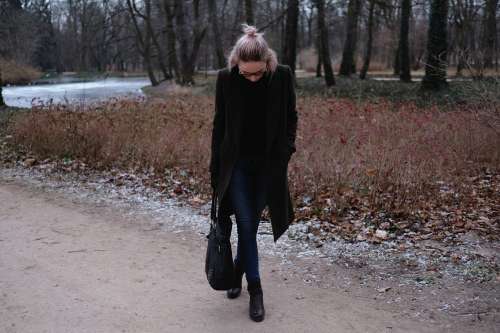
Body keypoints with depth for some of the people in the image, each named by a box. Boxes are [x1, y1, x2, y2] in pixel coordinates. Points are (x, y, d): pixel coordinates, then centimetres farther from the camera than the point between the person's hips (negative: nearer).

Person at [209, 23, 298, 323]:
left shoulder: (283, 76, -11)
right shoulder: (226, 79, -10)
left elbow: (291, 117, 4)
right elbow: (219, 124, -2)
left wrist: (286, 150, -7)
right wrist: (215, 169, 0)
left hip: (269, 164, 1)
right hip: (237, 164, 0)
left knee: (252, 224, 10)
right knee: (246, 224, -2)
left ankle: (238, 270, 34)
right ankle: (255, 289, 9)